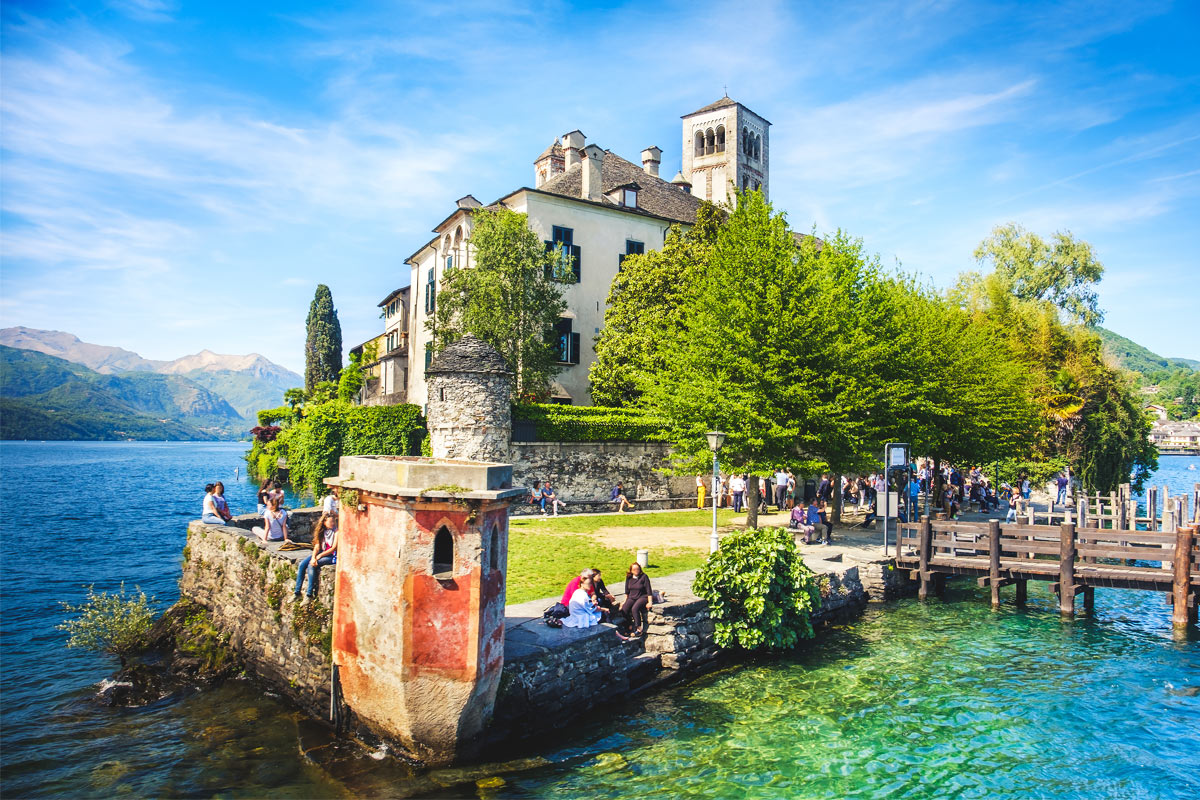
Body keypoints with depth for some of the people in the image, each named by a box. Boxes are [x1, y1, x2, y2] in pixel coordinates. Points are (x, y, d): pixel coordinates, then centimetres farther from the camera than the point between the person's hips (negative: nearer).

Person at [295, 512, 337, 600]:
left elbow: (334, 548, -13)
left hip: (332, 556, -6)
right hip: (321, 553, 6)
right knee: (302, 564, -13)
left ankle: (310, 595, -21)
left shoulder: (336, 532, -7)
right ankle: (297, 593, -6)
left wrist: (320, 555, -15)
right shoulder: (322, 532, 11)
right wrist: (313, 557, -15)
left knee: (311, 566, -27)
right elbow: (317, 546, 4)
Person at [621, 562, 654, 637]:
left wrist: (650, 602, -13)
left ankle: (639, 629, -25)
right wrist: (625, 601, 16)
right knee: (624, 609, -23)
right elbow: (627, 591, 17)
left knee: (634, 609, -33)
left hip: (643, 597, -5)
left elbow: (649, 590, -7)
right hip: (632, 597, 5)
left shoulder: (644, 577, -6)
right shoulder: (629, 577, 7)